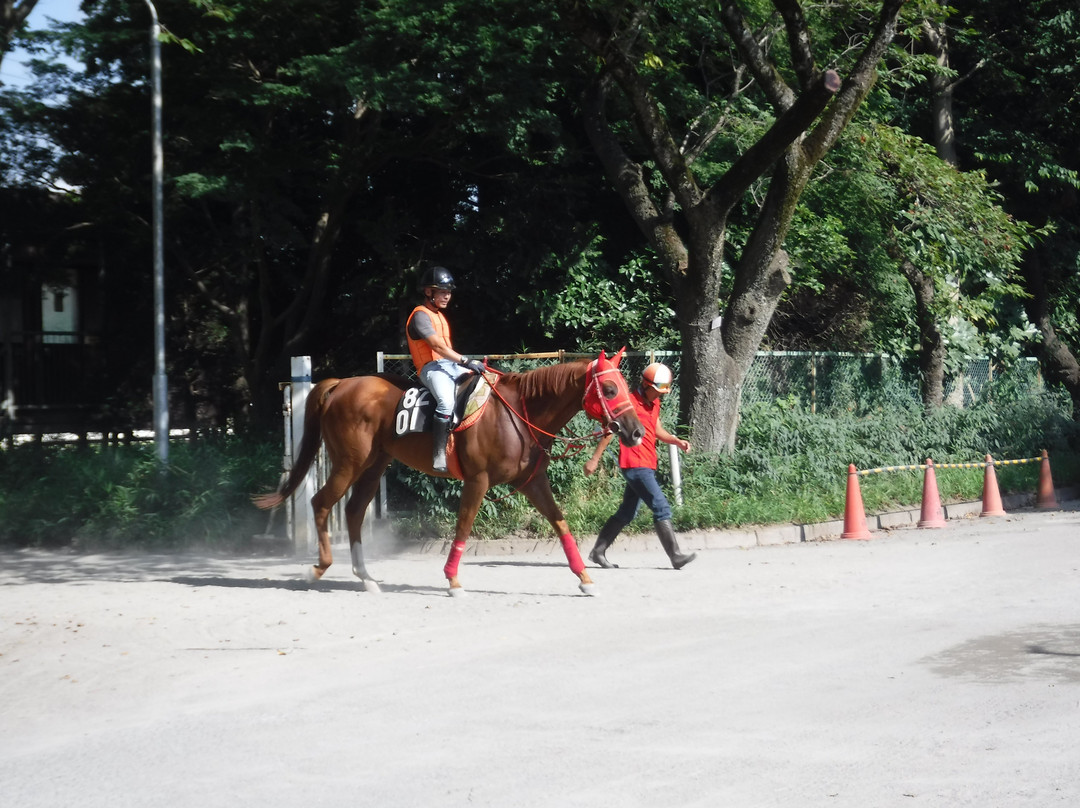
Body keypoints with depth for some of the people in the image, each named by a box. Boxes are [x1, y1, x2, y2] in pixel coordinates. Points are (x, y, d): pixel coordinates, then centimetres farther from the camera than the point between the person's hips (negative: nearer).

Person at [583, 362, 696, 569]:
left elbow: (658, 430, 21)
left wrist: (676, 441, 2)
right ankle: (676, 556, -14)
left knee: (626, 513, 14)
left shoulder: (654, 403, 15)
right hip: (635, 465, -10)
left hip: (647, 465, 10)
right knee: (662, 508, -13)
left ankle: (598, 552, 21)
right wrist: (594, 459, -9)